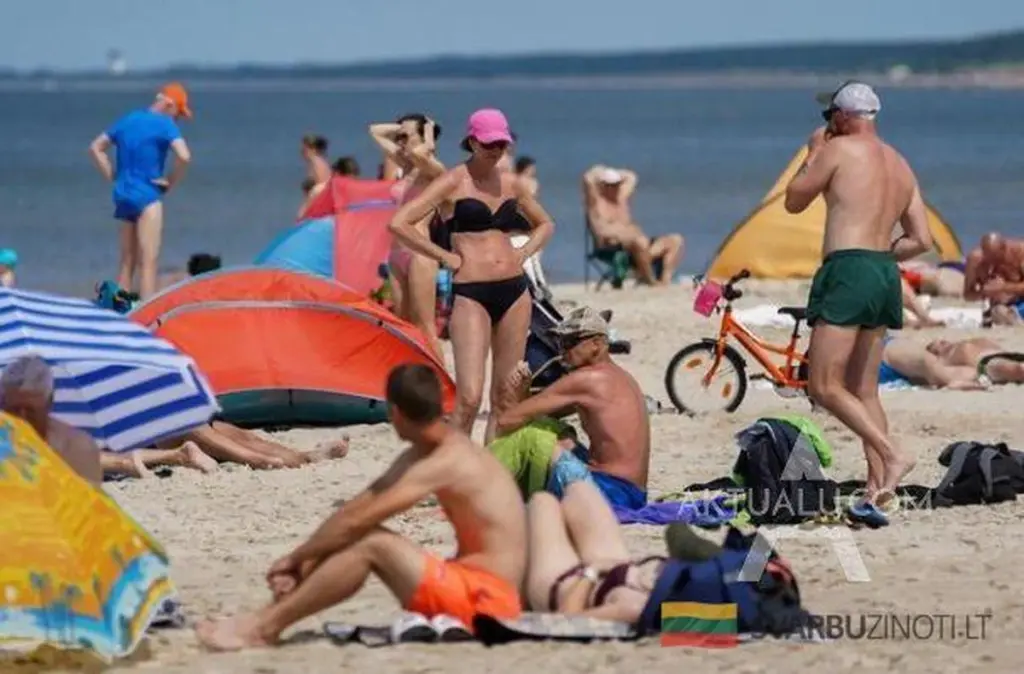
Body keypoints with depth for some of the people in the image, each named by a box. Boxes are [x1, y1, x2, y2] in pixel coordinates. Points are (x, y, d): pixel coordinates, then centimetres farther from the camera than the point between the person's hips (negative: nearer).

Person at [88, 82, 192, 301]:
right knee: (148, 262, -9)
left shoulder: (128, 120, 14)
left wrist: (113, 177, 13)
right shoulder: (165, 125, -8)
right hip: (147, 196, -7)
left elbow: (96, 148, 19)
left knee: (127, 261, 14)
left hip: (123, 196, 7)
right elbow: (184, 156, -23)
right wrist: (171, 183, -8)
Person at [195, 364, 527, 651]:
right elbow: (355, 509, 12)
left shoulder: (447, 462, -18)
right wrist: (306, 558, 1)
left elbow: (357, 521, -18)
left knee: (372, 545, -20)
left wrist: (295, 558, -8)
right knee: (353, 540, 3)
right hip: (467, 587, 10)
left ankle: (264, 627, -17)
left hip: (486, 599, -10)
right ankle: (268, 620, -7)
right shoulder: (419, 457, 13)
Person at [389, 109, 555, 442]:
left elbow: (545, 224, 29)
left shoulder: (510, 183, 12)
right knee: (469, 397, -16)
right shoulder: (453, 183, -3)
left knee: (505, 398, 6)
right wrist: (444, 256, -10)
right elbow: (399, 224, -12)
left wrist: (525, 251, 10)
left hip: (514, 290, 6)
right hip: (471, 294, -6)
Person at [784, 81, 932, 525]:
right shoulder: (901, 166, 18)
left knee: (824, 386, -8)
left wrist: (813, 154, 19)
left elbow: (793, 202, 7)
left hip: (847, 272, -8)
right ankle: (875, 494, 5)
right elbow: (922, 240, 15)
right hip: (886, 276, 8)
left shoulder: (839, 149, -4)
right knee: (863, 390, 11)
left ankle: (893, 456, -20)